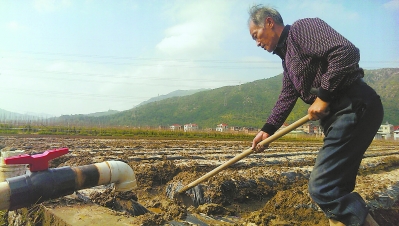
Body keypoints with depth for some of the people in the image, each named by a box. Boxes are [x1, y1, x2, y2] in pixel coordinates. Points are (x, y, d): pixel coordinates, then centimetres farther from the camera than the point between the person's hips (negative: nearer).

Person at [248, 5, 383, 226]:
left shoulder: (302, 27, -7)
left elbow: (346, 52, -21)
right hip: (338, 115, 10)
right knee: (335, 188, 12)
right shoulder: (287, 56, 22)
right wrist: (267, 130, 11)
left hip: (355, 108, -10)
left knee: (322, 187, -14)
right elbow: (286, 97, 20)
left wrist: (323, 96, -17)